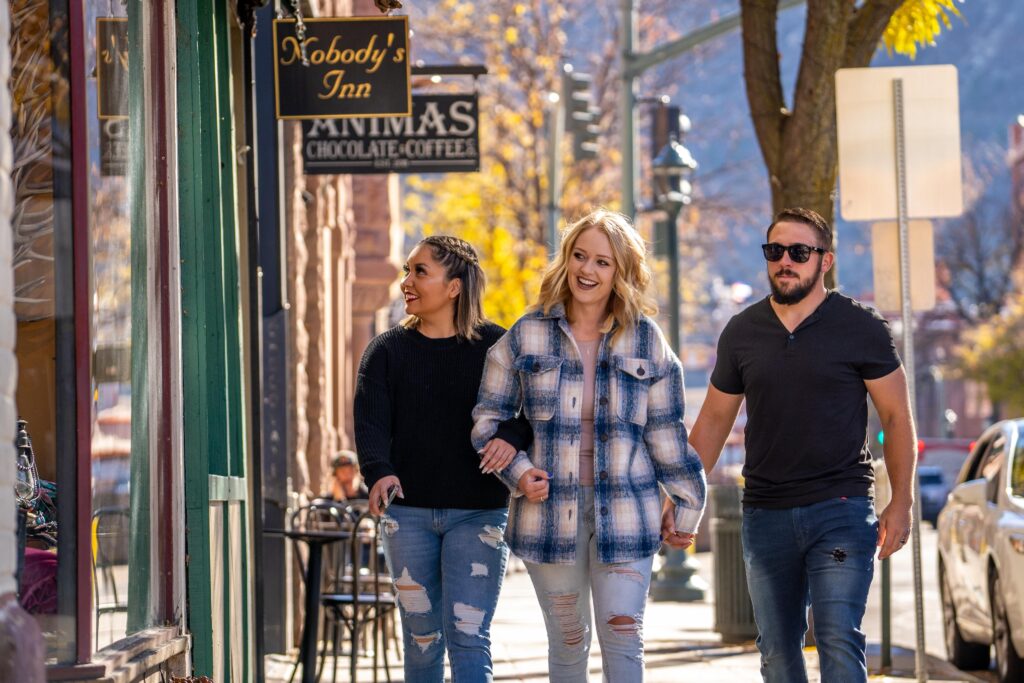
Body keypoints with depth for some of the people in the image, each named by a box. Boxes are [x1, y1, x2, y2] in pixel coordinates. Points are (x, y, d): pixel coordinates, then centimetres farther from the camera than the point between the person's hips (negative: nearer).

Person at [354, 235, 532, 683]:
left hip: (477, 512, -3)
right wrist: (378, 473, -25)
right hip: (408, 513, 3)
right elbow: (370, 422, -5)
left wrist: (512, 435, -25)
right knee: (421, 637, 9)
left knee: (468, 637, -10)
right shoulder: (386, 351, 7)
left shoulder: (496, 347, 1)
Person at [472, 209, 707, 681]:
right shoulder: (526, 336, 2)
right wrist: (517, 472, -8)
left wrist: (688, 502, 10)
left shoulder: (645, 341, 4)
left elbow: (666, 430, 8)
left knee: (623, 638, -6)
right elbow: (488, 418, 7)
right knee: (567, 641, 7)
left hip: (624, 514, 0)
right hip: (550, 512, 0)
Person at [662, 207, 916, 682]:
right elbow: (713, 421, 16)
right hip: (765, 514, 4)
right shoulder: (742, 333, 8)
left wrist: (901, 503, -5)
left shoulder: (860, 328, -2)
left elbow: (896, 416, 2)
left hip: (840, 508, -4)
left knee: (839, 642, -15)